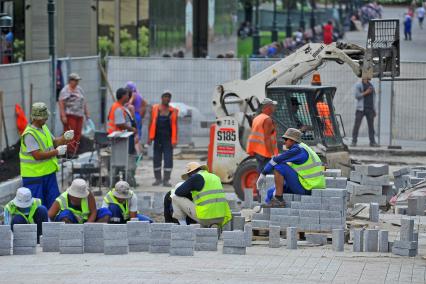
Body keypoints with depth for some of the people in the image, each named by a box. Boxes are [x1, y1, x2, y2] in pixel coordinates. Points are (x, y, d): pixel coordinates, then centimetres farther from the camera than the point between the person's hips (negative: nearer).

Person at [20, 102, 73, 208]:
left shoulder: (44, 128, 7)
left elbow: (54, 142, 18)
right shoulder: (29, 134, -21)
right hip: (34, 176, -9)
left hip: (49, 172, 9)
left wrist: (65, 138, -1)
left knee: (53, 202, 10)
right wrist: (57, 152, -22)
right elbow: (38, 155, -27)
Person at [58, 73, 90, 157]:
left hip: (79, 115, 7)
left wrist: (86, 113, 20)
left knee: (78, 134, 3)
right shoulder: (65, 90, -5)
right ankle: (70, 152, -10)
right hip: (69, 115, -7)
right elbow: (61, 103, -12)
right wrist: (63, 116, -18)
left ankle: (75, 152, 7)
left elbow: (84, 102, 23)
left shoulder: (79, 89, 18)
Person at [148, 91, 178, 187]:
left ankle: (166, 180, 1)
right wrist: (150, 137, 0)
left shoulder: (173, 111, 2)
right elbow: (151, 123, 6)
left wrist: (174, 140, -5)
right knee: (157, 158, 7)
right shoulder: (155, 109, 4)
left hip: (168, 139, -1)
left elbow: (175, 126, 1)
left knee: (168, 159, -4)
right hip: (157, 138, 1)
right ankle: (158, 179, 19)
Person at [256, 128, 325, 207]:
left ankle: (278, 200, -13)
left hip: (306, 187, -10)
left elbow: (276, 160, -17)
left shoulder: (298, 150, -14)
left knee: (278, 166, -15)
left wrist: (263, 174, -8)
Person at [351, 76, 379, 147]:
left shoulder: (371, 86, 17)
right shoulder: (358, 85, 3)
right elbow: (356, 95, -10)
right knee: (357, 125, -6)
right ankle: (354, 141, -3)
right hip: (361, 109, -4)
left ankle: (372, 142, 5)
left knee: (371, 125, 2)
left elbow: (374, 98, 18)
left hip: (370, 109, 4)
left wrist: (374, 110, 13)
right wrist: (366, 93, -11)